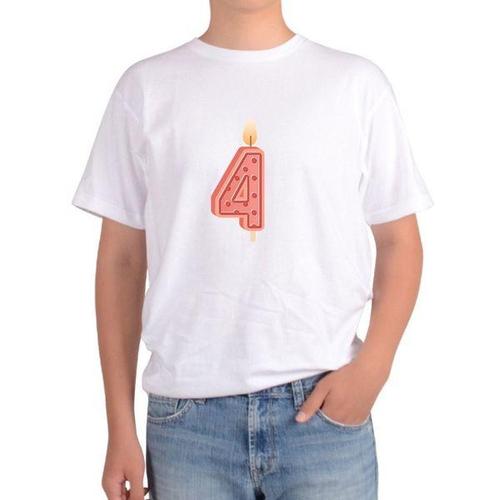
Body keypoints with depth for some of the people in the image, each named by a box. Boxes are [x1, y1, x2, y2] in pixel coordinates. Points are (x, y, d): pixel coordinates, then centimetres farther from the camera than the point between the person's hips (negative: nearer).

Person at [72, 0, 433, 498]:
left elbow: (399, 240, 7)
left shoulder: (357, 82, 3)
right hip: (187, 414, 1)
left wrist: (372, 367, -8)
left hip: (325, 406, 0)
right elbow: (121, 259, 5)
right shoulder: (145, 87, 4)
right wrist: (120, 429, 3)